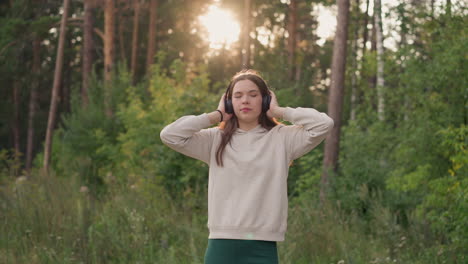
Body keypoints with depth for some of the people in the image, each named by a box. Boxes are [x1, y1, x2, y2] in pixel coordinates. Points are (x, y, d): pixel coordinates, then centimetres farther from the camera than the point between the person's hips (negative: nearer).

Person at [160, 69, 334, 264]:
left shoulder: (282, 138, 5)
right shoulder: (215, 140, 9)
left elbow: (323, 124, -8)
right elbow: (169, 135, -1)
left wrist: (279, 111, 3)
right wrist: (215, 116, 5)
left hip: (262, 247, -1)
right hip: (222, 245, 1)